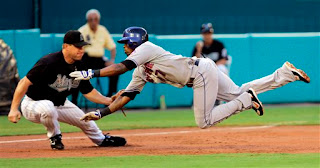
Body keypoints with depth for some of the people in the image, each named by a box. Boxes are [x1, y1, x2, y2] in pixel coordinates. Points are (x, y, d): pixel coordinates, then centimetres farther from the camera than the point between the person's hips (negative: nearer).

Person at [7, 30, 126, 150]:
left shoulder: (79, 67, -5)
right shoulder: (49, 62, -30)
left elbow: (88, 92, 6)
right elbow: (25, 82, -30)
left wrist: (109, 101, -9)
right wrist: (14, 109, -35)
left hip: (60, 104, 8)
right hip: (33, 103, -8)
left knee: (86, 121, 13)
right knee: (48, 108, -41)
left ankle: (102, 140, 48)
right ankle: (55, 138, -10)